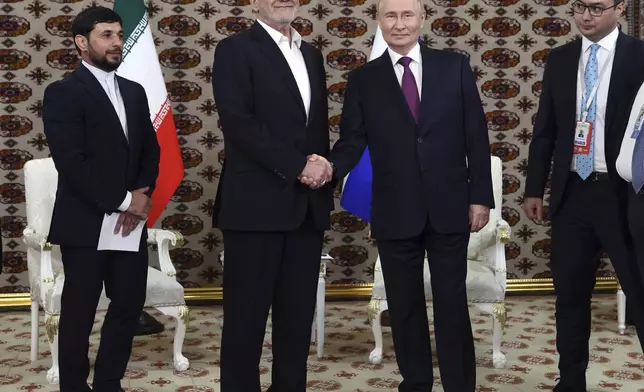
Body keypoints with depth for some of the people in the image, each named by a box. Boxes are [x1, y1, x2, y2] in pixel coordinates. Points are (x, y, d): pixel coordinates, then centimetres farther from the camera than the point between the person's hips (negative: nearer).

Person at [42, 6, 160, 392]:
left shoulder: (134, 92, 14)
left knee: (129, 305, 8)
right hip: (85, 223, -6)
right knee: (79, 313, 4)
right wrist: (122, 201, -14)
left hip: (130, 222, 6)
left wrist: (141, 195, -5)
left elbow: (151, 151, 13)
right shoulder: (63, 92, -7)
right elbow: (70, 162, -15)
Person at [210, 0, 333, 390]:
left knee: (298, 315, 9)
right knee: (247, 314, 1)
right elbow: (238, 123, -12)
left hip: (307, 206, 6)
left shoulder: (312, 54, 19)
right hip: (258, 204, -6)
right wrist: (298, 165, -15)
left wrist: (322, 172, 4)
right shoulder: (236, 49, -2)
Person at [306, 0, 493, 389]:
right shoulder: (363, 79, 3)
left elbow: (476, 135, 2)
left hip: (448, 208, 0)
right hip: (395, 213, 1)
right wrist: (330, 167, -24)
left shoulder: (454, 66, 3)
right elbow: (353, 140, -2)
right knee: (405, 308, 11)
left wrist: (480, 196, -2)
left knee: (452, 305, 7)